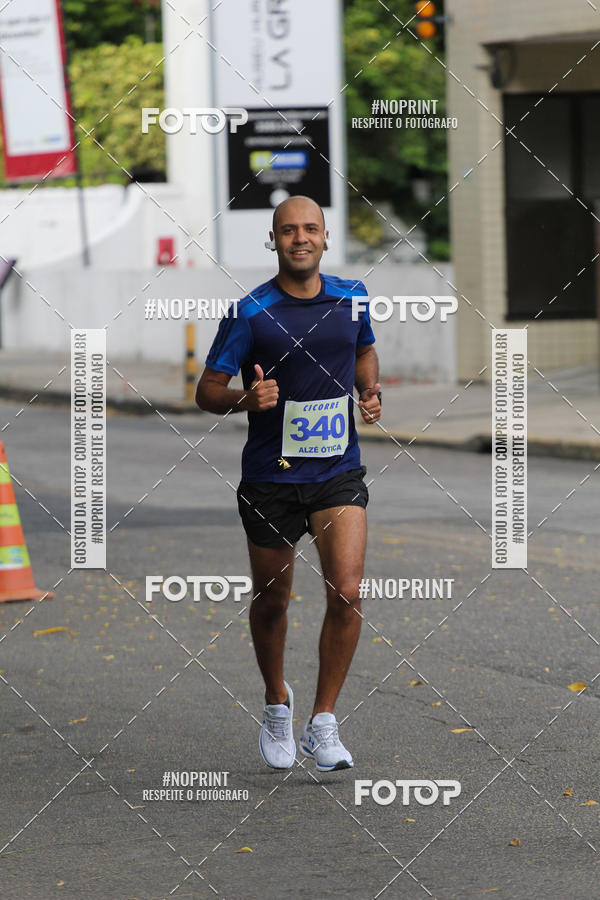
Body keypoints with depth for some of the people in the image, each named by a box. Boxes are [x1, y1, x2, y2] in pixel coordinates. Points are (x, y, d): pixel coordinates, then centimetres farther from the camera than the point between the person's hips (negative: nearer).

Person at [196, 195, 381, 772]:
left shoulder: (352, 298, 4)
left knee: (346, 594, -14)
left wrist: (370, 391, 5)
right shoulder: (249, 312, -8)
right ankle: (276, 704, 38)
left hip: (339, 474, 2)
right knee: (271, 602, 11)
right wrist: (246, 398, -24)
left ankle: (322, 723, -1)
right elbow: (207, 390, -4)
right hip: (270, 479, -2)